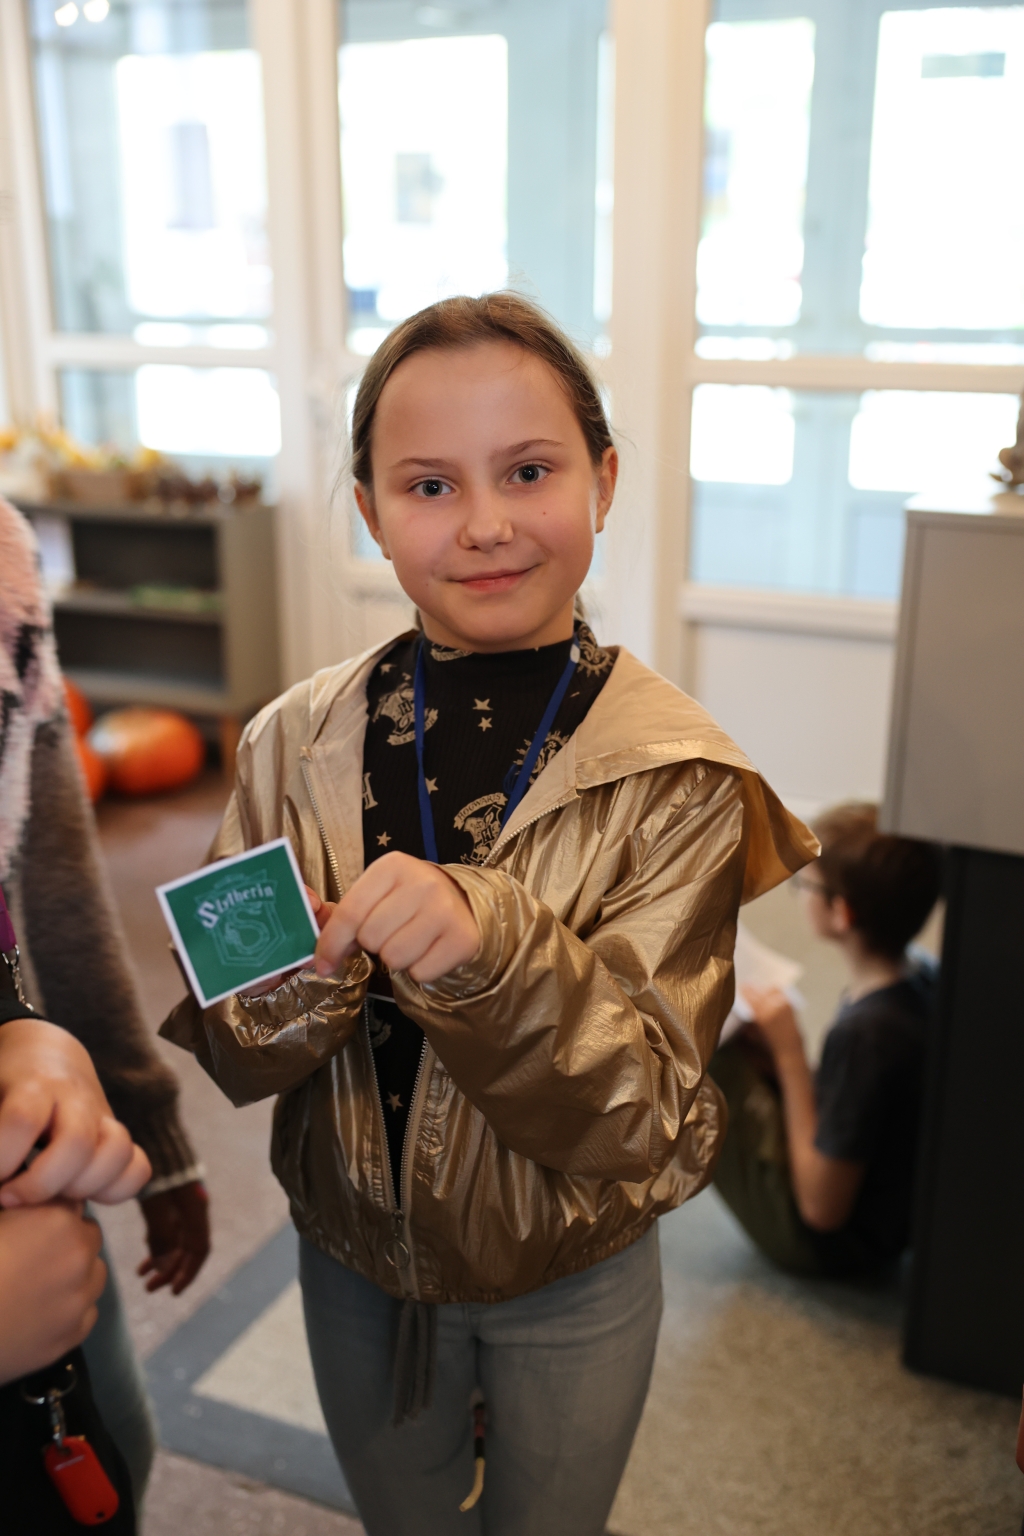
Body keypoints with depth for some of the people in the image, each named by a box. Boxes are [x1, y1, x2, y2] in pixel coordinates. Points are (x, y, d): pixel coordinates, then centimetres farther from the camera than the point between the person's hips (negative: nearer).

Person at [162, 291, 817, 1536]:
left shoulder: (675, 779, -21)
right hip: (353, 1269, 2)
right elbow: (233, 1057, -10)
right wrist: (296, 979, -32)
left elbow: (639, 1123, -23)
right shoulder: (298, 744, -14)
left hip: (572, 1294, -2)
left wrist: (494, 956, -41)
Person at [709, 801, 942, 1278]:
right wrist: (784, 1063, -3)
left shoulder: (863, 1032, -34)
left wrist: (789, 1055, -23)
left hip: (827, 1243, -8)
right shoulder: (926, 977, -8)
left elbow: (822, 1209, -26)